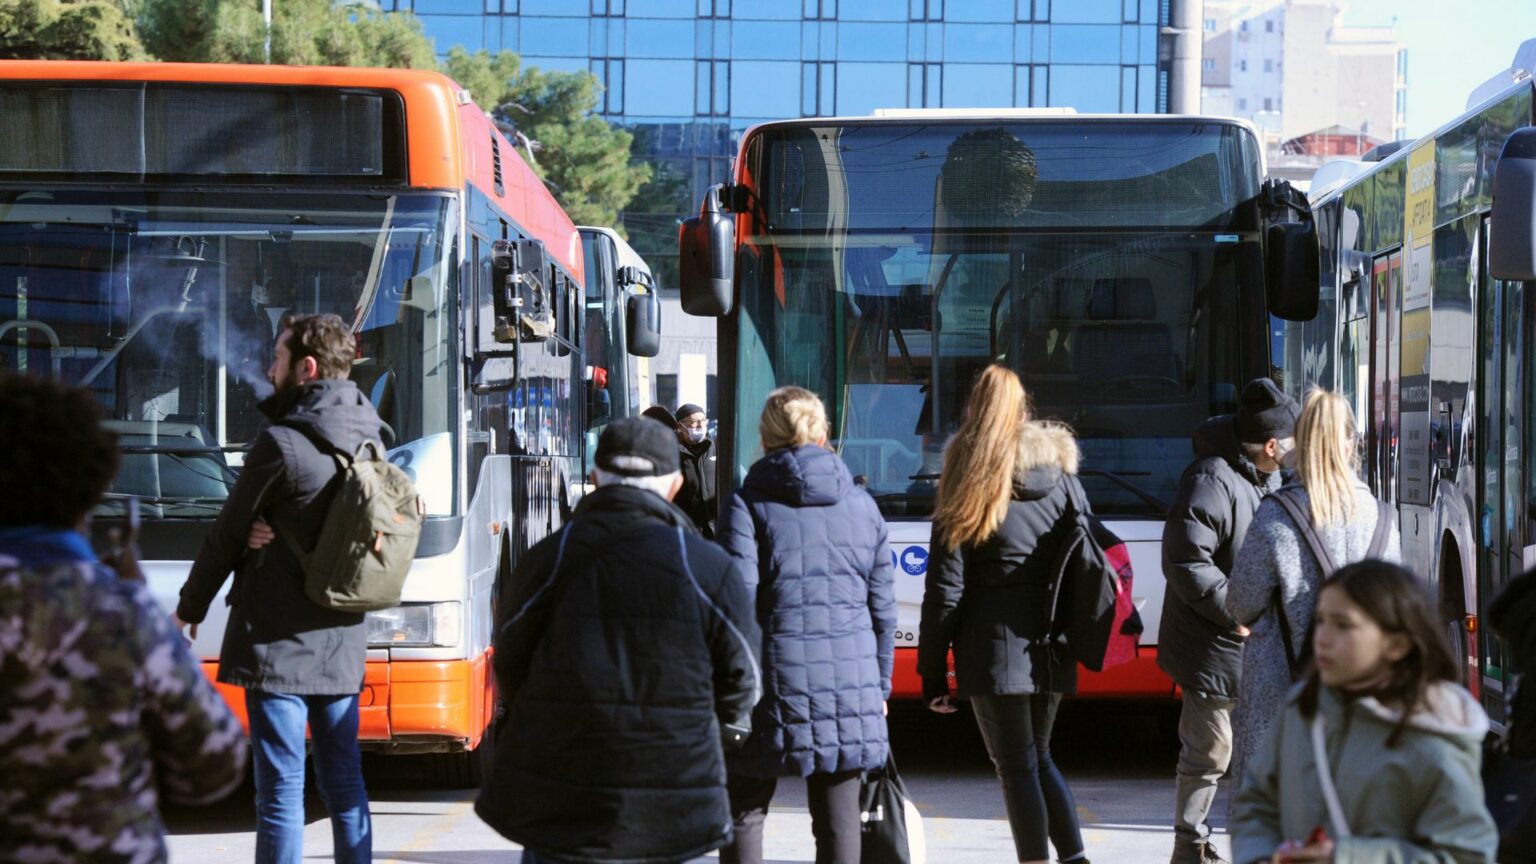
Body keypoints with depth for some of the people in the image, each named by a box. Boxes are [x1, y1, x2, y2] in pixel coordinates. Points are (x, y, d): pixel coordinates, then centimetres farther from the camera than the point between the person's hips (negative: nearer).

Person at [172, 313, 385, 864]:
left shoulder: (283, 444, -14)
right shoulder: (368, 442, 8)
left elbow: (228, 535, -4)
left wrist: (190, 608, 10)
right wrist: (265, 531, -5)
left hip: (278, 644, -7)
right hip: (342, 645, 7)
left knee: (280, 788, -5)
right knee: (344, 784, 11)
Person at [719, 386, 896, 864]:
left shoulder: (750, 503, -3)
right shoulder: (861, 505, 10)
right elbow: (883, 608, 13)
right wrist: (880, 687, 22)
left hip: (782, 677, -3)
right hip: (852, 678, 3)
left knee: (743, 812, 8)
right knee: (838, 822, 7)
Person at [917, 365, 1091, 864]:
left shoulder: (969, 489, -6)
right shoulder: (1063, 479, 7)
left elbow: (945, 591, -6)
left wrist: (932, 673, -2)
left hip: (994, 649, -5)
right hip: (1050, 648, 5)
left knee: (1018, 767, 1)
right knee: (1038, 757, 19)